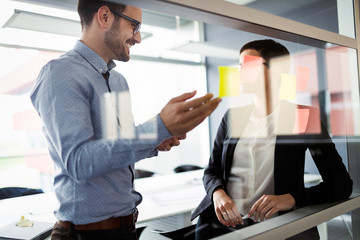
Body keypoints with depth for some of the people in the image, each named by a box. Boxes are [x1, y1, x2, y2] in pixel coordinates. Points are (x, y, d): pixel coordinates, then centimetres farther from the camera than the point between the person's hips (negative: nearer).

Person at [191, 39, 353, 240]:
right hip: (223, 223, 2)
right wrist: (218, 193, -12)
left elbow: (342, 184, -5)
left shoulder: (304, 117, -2)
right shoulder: (232, 116, 8)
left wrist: (291, 199, -22)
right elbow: (211, 171, 11)